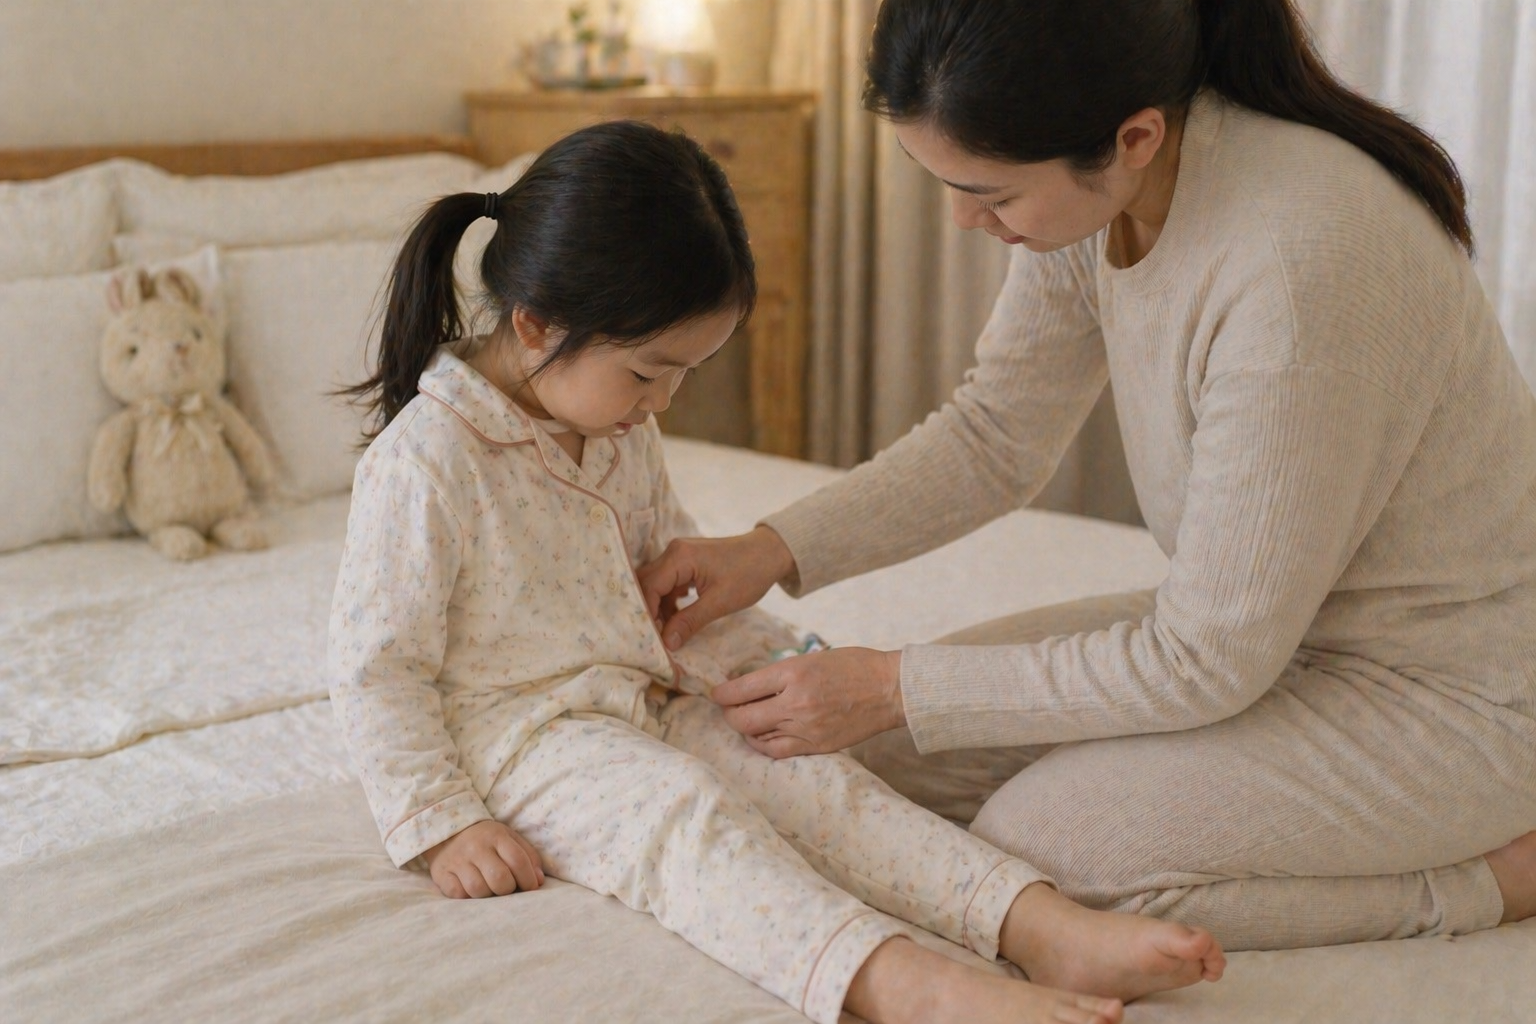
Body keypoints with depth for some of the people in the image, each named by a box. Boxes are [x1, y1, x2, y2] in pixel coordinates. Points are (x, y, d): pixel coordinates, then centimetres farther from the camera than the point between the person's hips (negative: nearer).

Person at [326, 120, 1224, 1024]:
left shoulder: (626, 436, 8)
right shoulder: (425, 459, -17)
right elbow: (374, 670, -14)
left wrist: (750, 653, 7)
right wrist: (443, 824, -16)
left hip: (657, 708, 7)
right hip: (523, 737, -7)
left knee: (820, 780, -16)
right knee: (689, 816, -33)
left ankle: (1052, 929, -28)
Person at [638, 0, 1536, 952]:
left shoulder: (1303, 262, -35)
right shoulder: (1095, 187, -10)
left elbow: (1210, 661, -26)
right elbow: (995, 435, 4)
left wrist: (898, 688, -20)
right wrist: (775, 549, -8)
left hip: (1458, 692, -8)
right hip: (1268, 622, 8)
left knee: (1034, 838, -19)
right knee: (895, 753, 1)